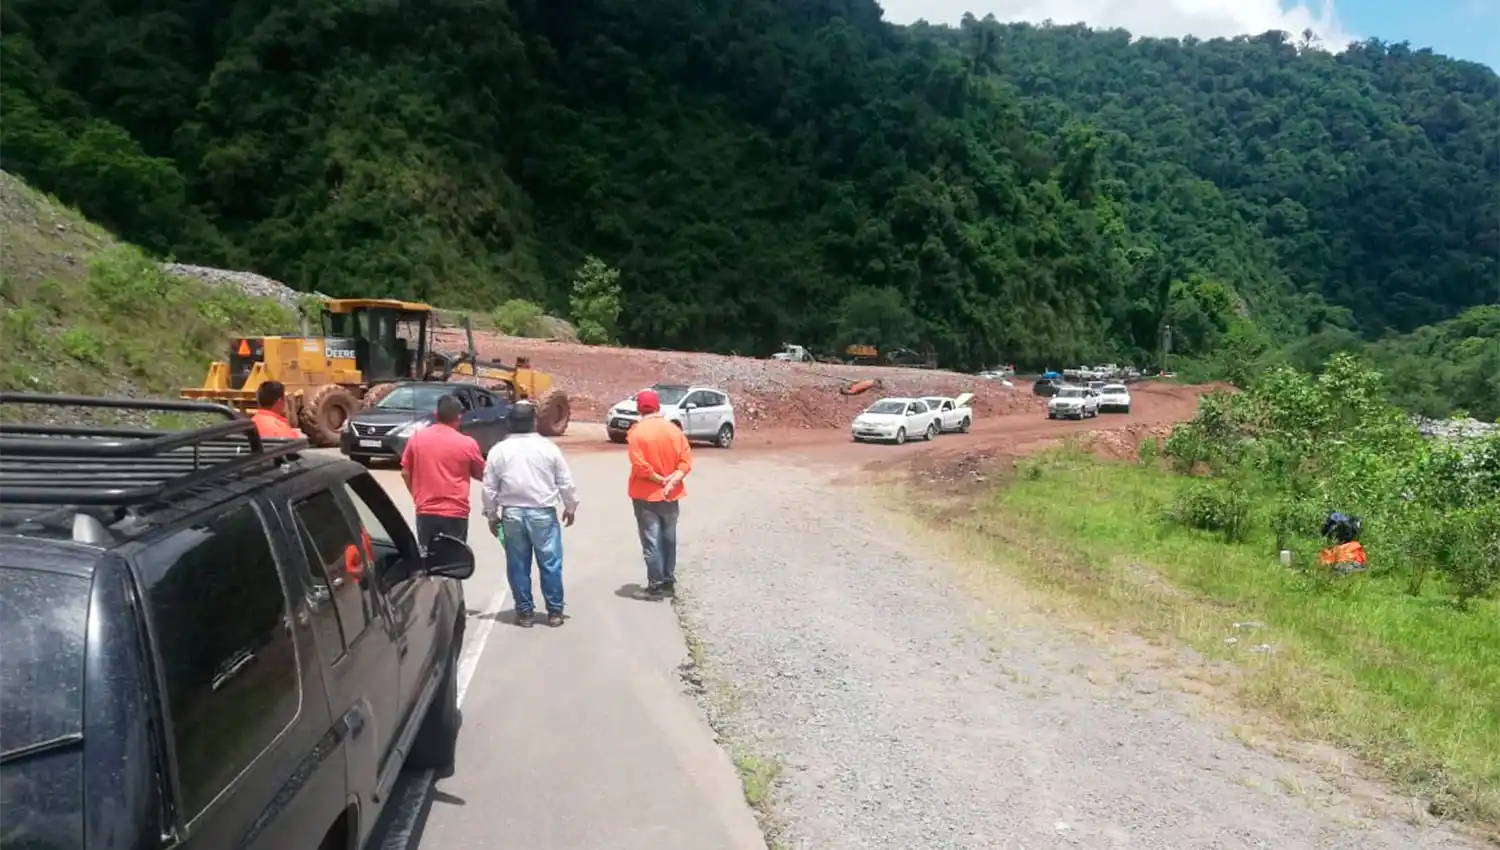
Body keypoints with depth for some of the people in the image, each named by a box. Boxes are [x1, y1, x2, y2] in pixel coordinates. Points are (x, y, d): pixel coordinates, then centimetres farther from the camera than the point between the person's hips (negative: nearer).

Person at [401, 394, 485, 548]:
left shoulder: (417, 438, 1)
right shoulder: (467, 443, -7)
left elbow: (405, 473, 9)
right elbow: (481, 475, 7)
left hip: (425, 511, 3)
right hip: (455, 513, -3)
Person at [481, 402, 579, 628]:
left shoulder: (499, 450, 0)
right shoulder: (548, 447, -4)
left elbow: (489, 487, 3)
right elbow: (566, 482, 1)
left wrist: (491, 515, 15)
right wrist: (570, 506, 15)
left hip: (512, 513, 1)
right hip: (543, 513, -1)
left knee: (518, 565, 9)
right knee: (550, 563, 5)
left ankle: (524, 612, 14)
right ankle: (554, 611, 9)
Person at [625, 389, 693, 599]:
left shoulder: (637, 432, -13)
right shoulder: (674, 430, 1)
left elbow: (640, 466, -20)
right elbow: (686, 460, -5)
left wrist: (660, 479, -10)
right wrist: (672, 481, -12)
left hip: (646, 495, -4)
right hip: (670, 495, 5)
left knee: (651, 541, 0)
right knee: (669, 539, 14)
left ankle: (656, 586, 3)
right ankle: (669, 582, 21)